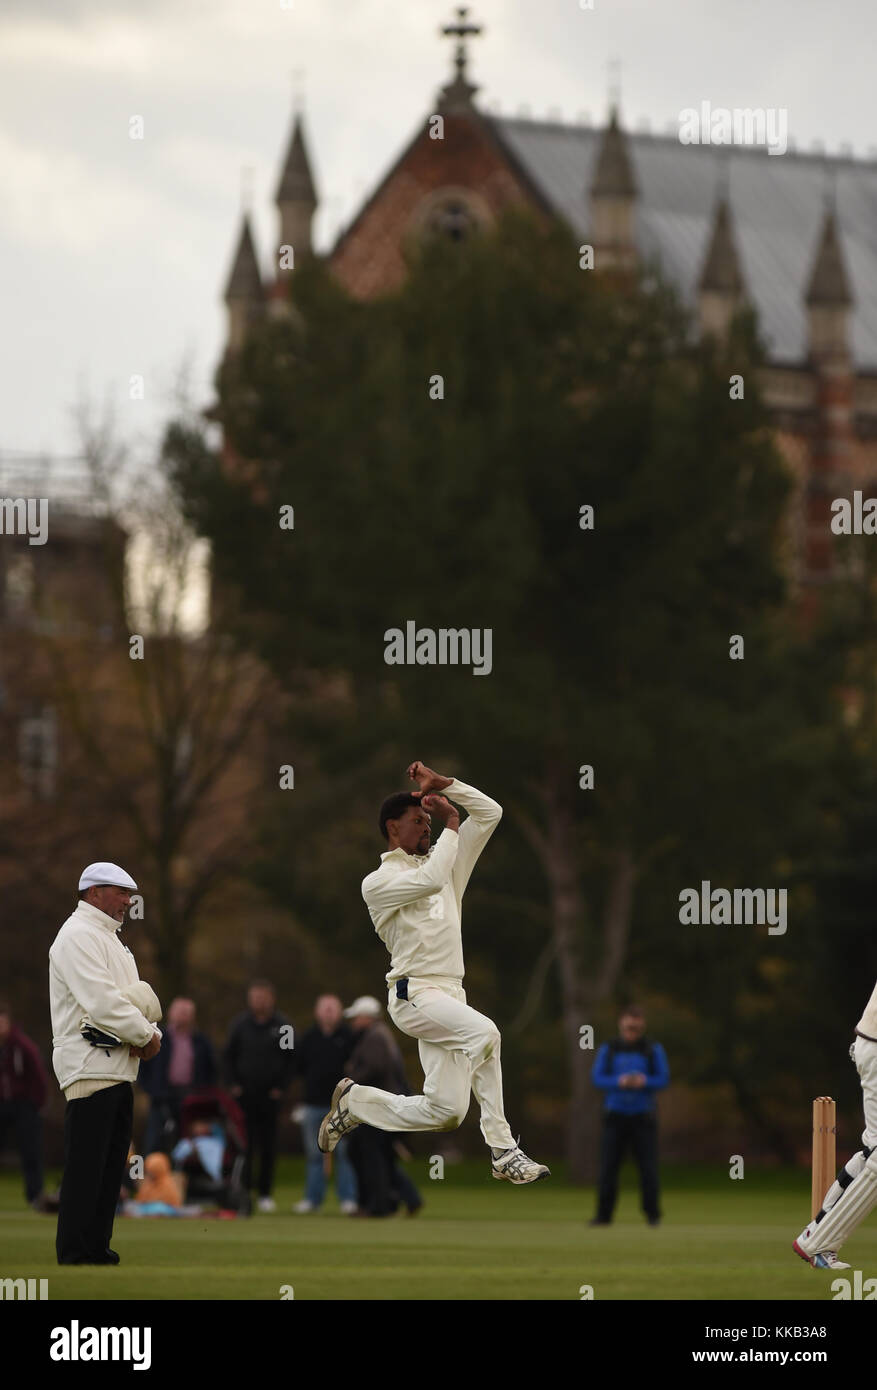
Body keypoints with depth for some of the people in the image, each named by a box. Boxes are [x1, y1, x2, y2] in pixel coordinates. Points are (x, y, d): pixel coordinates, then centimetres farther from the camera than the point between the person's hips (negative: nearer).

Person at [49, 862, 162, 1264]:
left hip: (118, 1069, 10)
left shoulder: (108, 938, 22)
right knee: (85, 1169, -10)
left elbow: (136, 997, 21)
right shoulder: (78, 936, -10)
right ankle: (75, 1256, -9)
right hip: (90, 1068, -10)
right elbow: (102, 1003, -20)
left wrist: (148, 1032, 1)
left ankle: (97, 1250, 16)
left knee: (111, 1167, 11)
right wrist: (146, 1035, -11)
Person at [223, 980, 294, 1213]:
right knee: (245, 1145, -3)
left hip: (270, 1095, 0)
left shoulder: (282, 1025, 2)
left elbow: (291, 1059, 6)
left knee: (268, 1147, 1)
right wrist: (234, 1084, 1)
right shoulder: (240, 1024, 5)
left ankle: (265, 1194, 7)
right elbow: (228, 1056, 11)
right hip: (245, 1094, 0)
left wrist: (281, 1086, -2)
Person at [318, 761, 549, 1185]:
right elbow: (430, 879, -18)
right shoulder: (377, 883, 1)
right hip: (414, 994, -7)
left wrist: (441, 784, 3)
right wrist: (451, 822, -5)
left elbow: (490, 813, 14)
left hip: (451, 993, 7)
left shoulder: (445, 862, 19)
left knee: (445, 1110, -6)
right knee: (483, 1032, -32)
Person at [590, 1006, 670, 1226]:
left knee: (648, 1167, -6)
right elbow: (597, 1078, -3)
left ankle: (652, 1214, 4)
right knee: (608, 1167, -6)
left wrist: (644, 1082, -21)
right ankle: (603, 1214, -1)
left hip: (643, 1117, -1)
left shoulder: (654, 1050, 5)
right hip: (615, 1115, 1)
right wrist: (619, 1082, -21)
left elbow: (663, 1080, -1)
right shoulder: (608, 1050, 6)